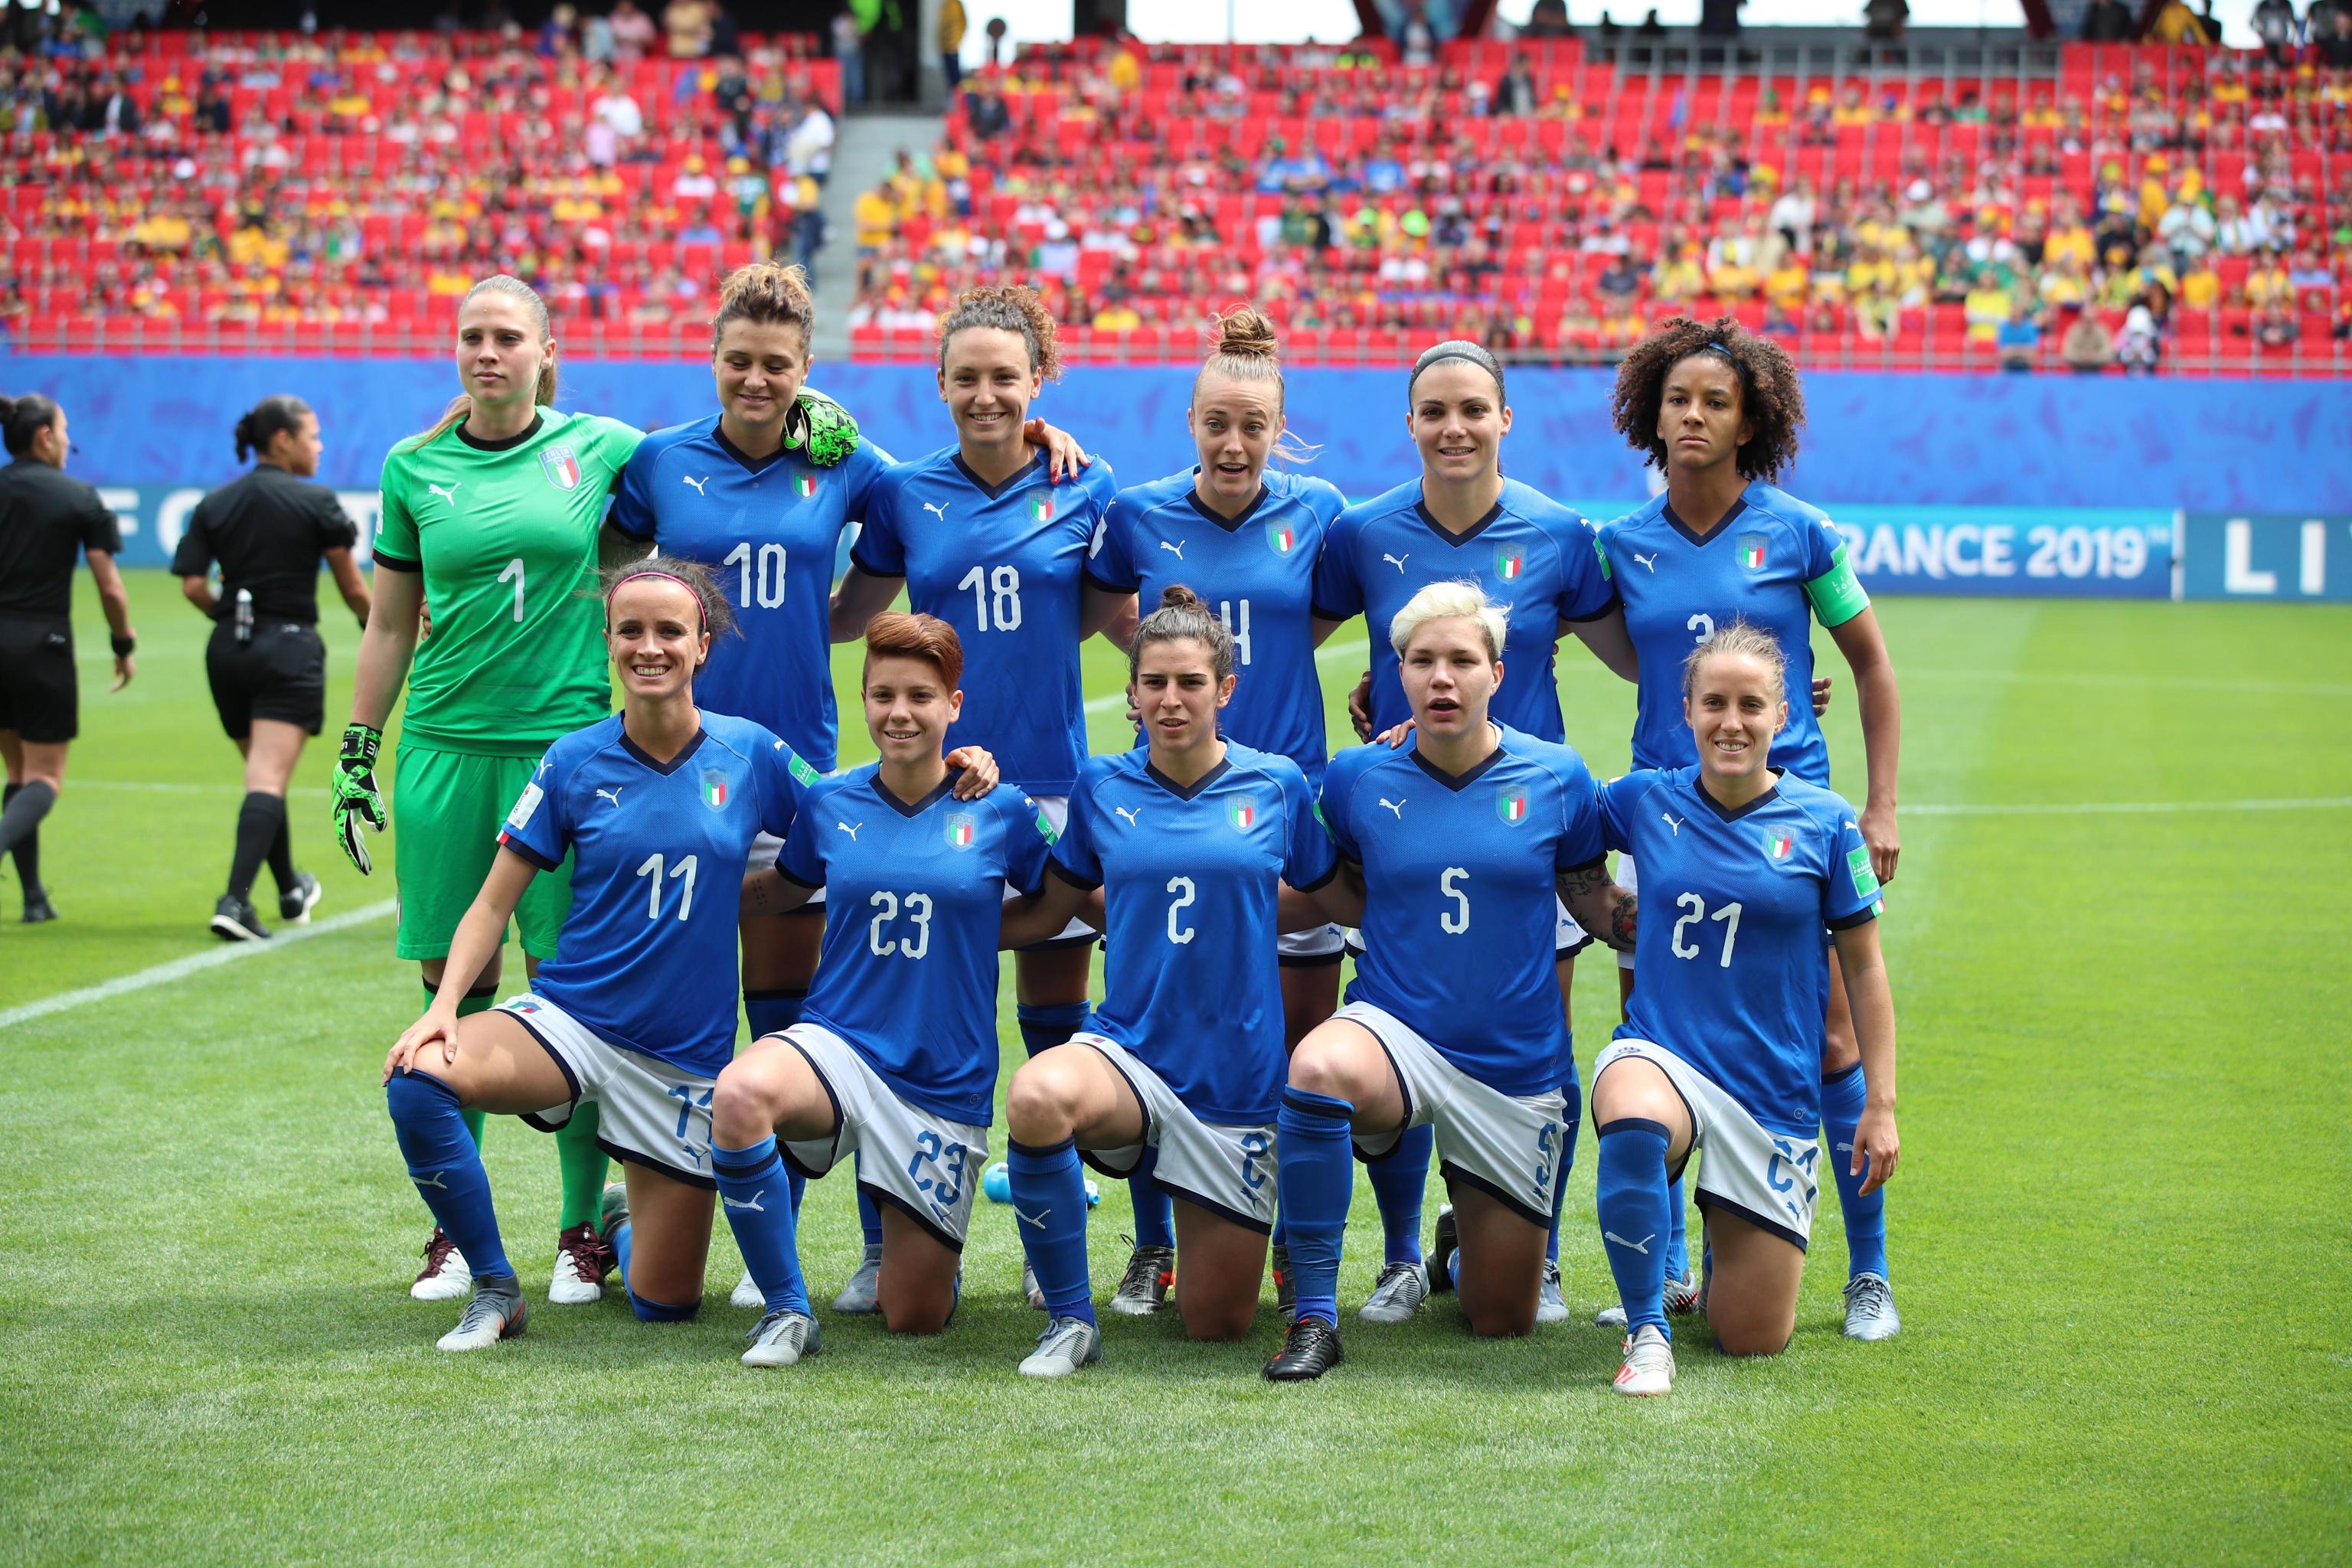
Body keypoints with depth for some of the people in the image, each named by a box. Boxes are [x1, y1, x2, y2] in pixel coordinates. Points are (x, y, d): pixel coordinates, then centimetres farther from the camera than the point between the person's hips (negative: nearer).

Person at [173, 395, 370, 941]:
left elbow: (193, 586, -3)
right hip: (289, 649, -5)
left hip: (228, 650, 5)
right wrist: (376, 633, 20)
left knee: (264, 772, 19)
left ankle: (291, 891, 35)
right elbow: (353, 588, 3)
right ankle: (235, 901, -26)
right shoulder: (316, 502, -4)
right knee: (268, 780, -11)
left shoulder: (214, 504, 6)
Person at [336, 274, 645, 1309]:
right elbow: (388, 624, 14)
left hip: (571, 745, -2)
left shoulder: (602, 448, 3)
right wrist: (356, 752, 12)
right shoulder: (415, 468, 8)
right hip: (445, 748, 2)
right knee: (453, 986, 3)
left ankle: (584, 1231, 8)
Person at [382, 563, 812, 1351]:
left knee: (665, 1303, 3)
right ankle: (494, 1288, -9)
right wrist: (445, 1004, -16)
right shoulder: (575, 762, -4)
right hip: (569, 1017, 0)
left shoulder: (751, 753, -3)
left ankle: (623, 1222, 41)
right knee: (417, 1079, -31)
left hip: (685, 1051, 0)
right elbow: (494, 903, -1)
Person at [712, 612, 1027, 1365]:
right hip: (837, 1042, 1)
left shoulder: (1000, 809, -3)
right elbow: (783, 887, 21)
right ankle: (786, 1310, -18)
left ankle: (922, 1238, 41)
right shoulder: (830, 804, 2)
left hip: (946, 1076, -1)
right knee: (740, 1094, -37)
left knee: (913, 1317, 2)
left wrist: (976, 929, 2)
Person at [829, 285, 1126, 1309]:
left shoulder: (1085, 488, 2)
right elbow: (848, 617, 16)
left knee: (1053, 1019, 5)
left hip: (1051, 779, 0)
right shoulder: (904, 493, 4)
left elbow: (1110, 614, 12)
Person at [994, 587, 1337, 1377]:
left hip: (1238, 1074, 0)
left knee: (1216, 1324, 5)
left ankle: (1225, 1227, 43)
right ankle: (1070, 1318, -17)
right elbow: (1050, 909, 14)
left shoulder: (1277, 785, 0)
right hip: (1128, 1051, 0)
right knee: (1038, 1095, -38)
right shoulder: (1102, 787, 3)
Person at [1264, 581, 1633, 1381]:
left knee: (1503, 1319, 8)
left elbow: (1597, 903, 8)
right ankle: (1314, 1317, -24)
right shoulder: (1358, 777, -2)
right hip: (1394, 1034, -1)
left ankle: (1461, 1243, 49)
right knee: (1319, 1067, -40)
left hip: (1516, 1067, 1)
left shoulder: (1558, 777, -3)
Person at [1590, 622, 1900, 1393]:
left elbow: (1864, 969, 4)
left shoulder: (1824, 822, -3)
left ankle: (1727, 1244, 39)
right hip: (1659, 1054, 0)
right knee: (1632, 1123, -41)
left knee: (1753, 1340, 2)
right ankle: (1647, 1331, -19)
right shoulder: (1645, 800, 0)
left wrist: (1880, 1106, 1)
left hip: (1774, 1091, 0)